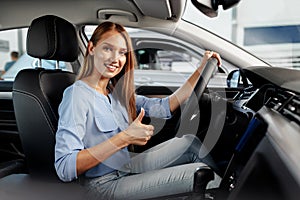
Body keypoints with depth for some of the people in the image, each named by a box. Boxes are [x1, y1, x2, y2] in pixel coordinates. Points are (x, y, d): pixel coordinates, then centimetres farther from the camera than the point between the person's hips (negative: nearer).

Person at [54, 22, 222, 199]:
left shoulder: (116, 93, 3)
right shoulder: (77, 95, -20)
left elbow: (164, 107, 2)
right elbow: (64, 169, -27)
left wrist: (201, 69, 0)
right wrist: (124, 138, -32)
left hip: (126, 168, 8)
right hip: (106, 184, -8)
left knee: (191, 142, 7)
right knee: (199, 172, -10)